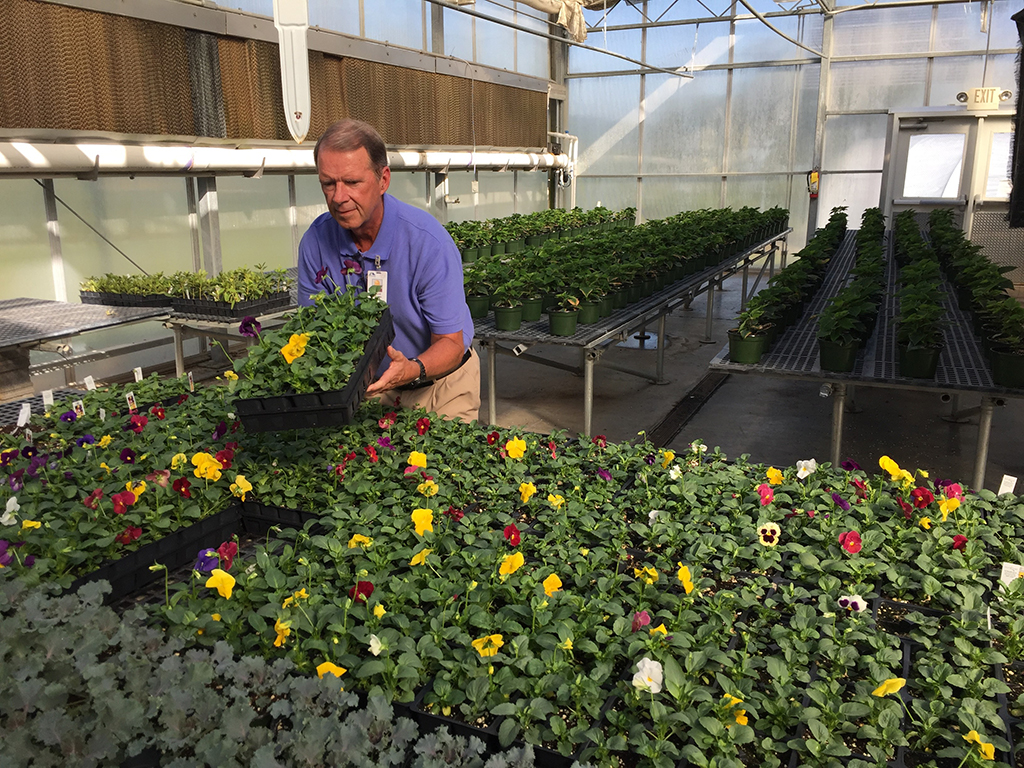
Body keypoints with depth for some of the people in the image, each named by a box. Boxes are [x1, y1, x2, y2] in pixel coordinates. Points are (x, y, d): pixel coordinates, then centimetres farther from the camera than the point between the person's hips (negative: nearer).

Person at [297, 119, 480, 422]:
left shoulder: (428, 241, -22)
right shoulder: (315, 242, -11)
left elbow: (451, 342, -19)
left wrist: (413, 370, -39)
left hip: (440, 384, -2)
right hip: (367, 386, 3)